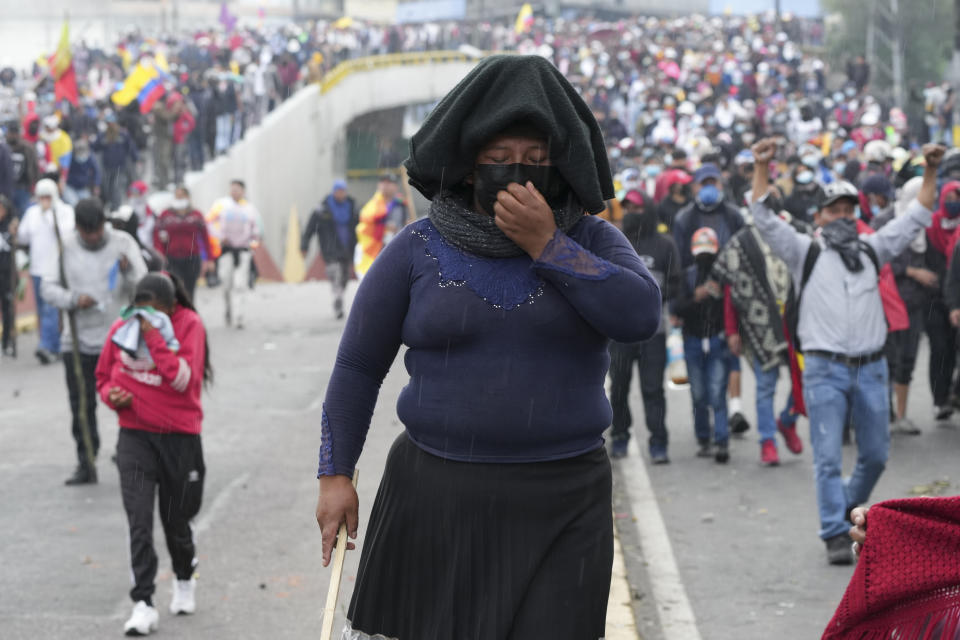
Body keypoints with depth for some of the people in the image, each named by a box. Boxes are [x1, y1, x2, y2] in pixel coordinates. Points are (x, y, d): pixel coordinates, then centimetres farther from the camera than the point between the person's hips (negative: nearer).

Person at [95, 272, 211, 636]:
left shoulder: (189, 325, -9)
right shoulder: (121, 329, 0)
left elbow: (183, 379, -22)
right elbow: (104, 377, 14)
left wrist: (154, 336, -25)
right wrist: (111, 395, -8)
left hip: (180, 438, -1)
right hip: (135, 436, 1)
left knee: (176, 521, 11)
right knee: (139, 521, -12)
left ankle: (185, 579, 41)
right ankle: (143, 605, -11)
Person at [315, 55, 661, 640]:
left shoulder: (590, 241, 5)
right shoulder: (418, 251, 3)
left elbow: (641, 316, -14)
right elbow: (358, 367, 7)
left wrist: (546, 244, -14)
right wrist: (336, 475, 3)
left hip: (561, 506, 0)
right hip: (437, 498, 0)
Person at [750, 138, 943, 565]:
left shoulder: (871, 250, 14)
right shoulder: (805, 253, 6)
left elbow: (915, 219, 13)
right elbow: (764, 220, -4)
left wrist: (930, 173, 3)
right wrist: (761, 168, -15)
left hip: (871, 369, 3)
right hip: (825, 369, -3)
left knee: (876, 454, 9)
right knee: (828, 457, -6)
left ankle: (851, 507, 34)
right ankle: (836, 535, -3)